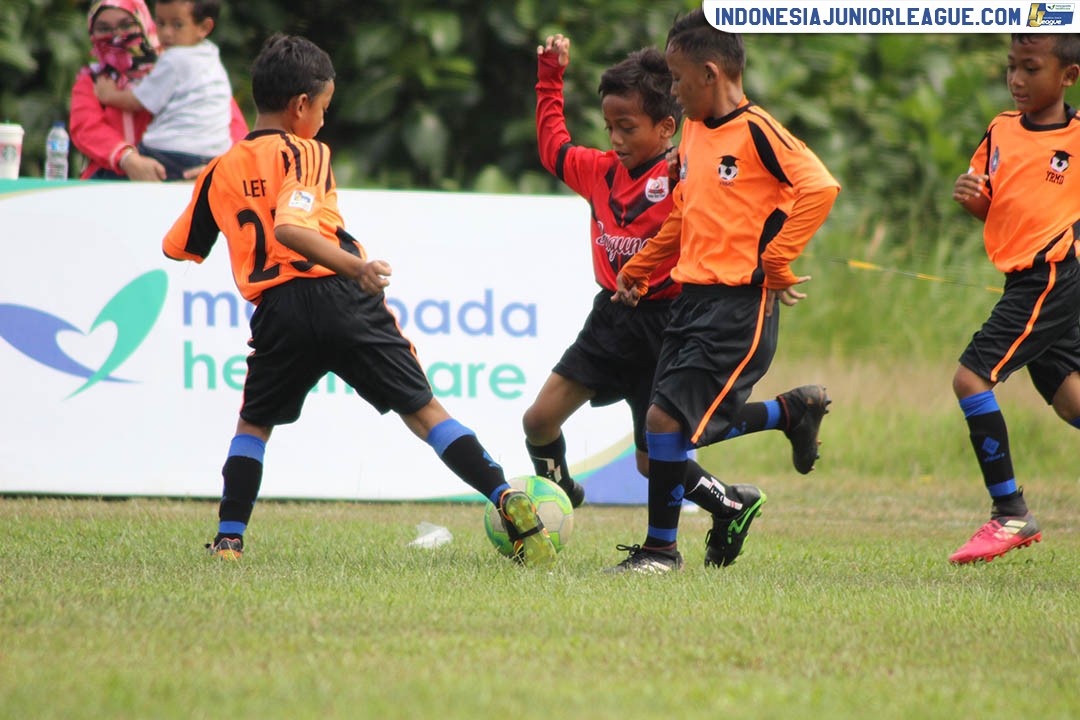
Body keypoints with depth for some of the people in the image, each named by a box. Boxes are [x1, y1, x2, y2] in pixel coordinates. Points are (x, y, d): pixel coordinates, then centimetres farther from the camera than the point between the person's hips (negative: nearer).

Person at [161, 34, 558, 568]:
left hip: (278, 313, 3)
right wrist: (355, 265, -28)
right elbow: (290, 227, -19)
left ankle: (228, 541, 10)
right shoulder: (305, 153, 1)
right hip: (343, 300, -2)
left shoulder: (219, 173, 14)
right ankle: (507, 499, -7)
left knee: (254, 423, 22)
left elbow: (178, 247, 25)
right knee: (422, 409, 3)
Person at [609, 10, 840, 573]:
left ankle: (661, 548, 0)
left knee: (668, 417, -13)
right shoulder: (693, 130, 14)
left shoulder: (756, 131, -13)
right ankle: (793, 410, 30)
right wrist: (639, 269, 23)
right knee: (693, 427, 8)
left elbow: (819, 189, -22)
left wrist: (774, 262, -20)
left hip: (739, 304, -9)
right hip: (693, 293, 9)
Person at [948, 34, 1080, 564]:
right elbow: (986, 206, 14)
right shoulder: (1001, 131, 9)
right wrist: (968, 195, -7)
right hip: (1024, 282, 7)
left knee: (971, 376, -14)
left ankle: (1011, 515, -10)